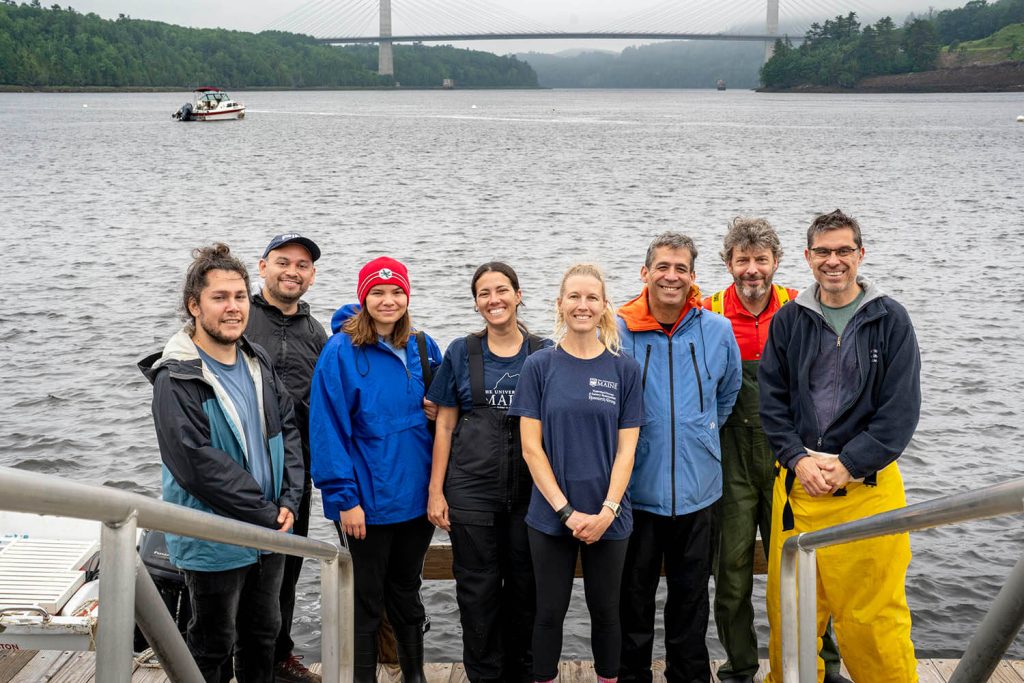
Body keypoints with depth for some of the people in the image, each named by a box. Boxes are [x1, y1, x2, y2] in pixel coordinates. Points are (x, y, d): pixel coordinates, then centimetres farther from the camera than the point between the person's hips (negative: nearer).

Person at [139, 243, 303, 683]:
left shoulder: (257, 362, 6)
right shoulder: (177, 379, -17)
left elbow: (287, 429, 8)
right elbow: (197, 464, -22)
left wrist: (288, 501, -5)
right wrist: (267, 514, -19)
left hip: (270, 533, 7)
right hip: (214, 543, -7)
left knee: (264, 634, 20)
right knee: (214, 648, 8)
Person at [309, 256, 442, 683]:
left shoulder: (422, 348, 4)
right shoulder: (341, 352, -12)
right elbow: (328, 429, -14)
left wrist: (437, 412, -6)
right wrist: (344, 498, -18)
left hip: (417, 497, 5)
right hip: (367, 502, -5)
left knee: (406, 592, 21)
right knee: (365, 602, 7)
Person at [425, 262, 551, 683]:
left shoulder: (544, 353, 4)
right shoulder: (462, 353, 4)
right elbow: (445, 426, 5)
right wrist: (436, 490, -1)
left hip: (529, 490, 1)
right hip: (472, 490, 0)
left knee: (525, 587, 7)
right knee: (478, 589, 3)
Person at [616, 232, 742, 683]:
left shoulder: (718, 331, -1)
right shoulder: (618, 331, -7)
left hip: (697, 489, 2)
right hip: (636, 489, -2)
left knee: (692, 595, 15)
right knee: (634, 593, 10)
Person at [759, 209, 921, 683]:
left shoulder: (891, 320, 0)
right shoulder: (789, 321, 8)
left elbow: (901, 411, -4)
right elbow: (772, 400, 6)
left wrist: (847, 466, -11)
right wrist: (799, 459, -8)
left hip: (867, 485, -2)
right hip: (798, 481, 3)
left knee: (873, 613, -1)